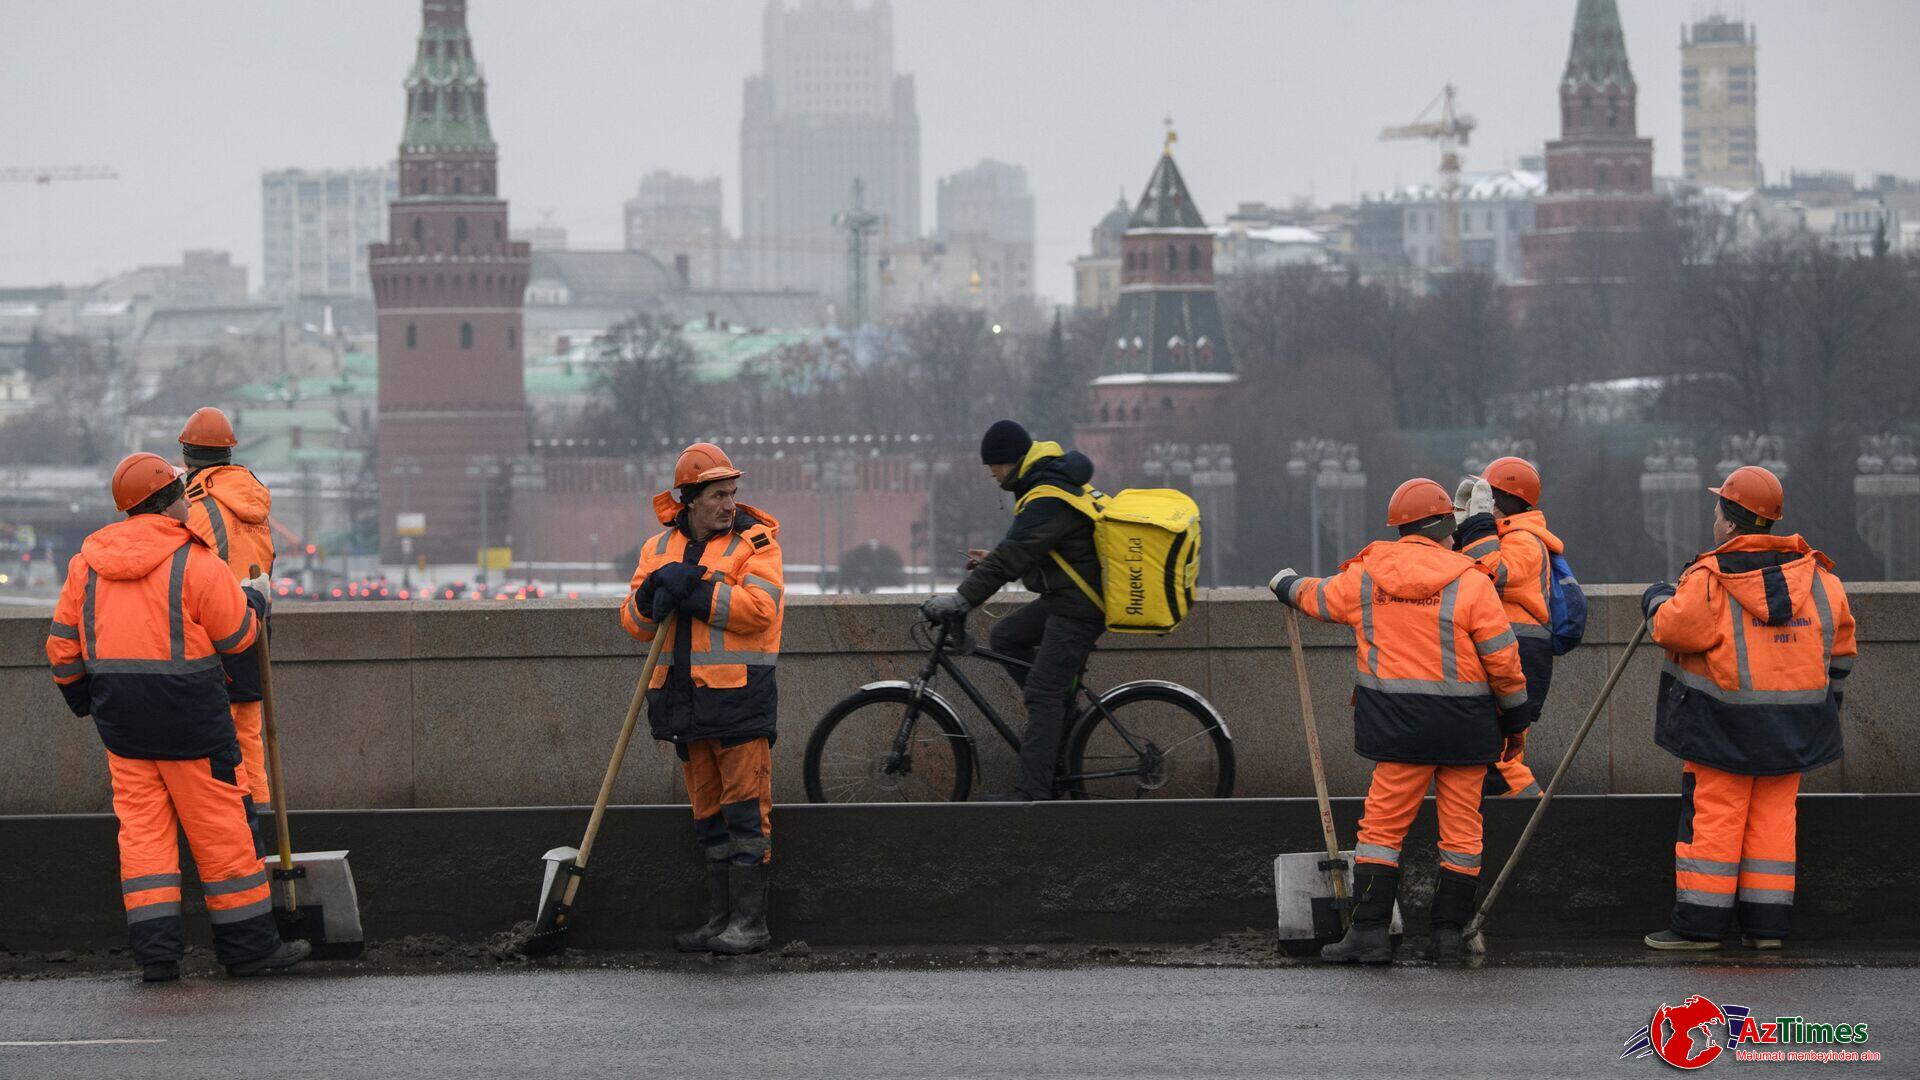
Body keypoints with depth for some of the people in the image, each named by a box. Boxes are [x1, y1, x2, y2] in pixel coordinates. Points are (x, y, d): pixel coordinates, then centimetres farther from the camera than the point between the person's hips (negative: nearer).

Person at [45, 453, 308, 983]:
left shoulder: (87, 562, 6)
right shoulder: (194, 560, -11)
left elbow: (63, 642, 11)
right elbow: (236, 634, -6)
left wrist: (79, 693, 26)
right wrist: (255, 605, 15)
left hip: (121, 719, 5)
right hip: (187, 711, -5)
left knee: (141, 825, 7)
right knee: (220, 826, 3)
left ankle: (154, 949, 1)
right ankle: (248, 943, 8)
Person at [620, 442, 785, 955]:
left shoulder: (754, 542, -2)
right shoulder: (659, 548, 14)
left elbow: (758, 607, -16)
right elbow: (634, 621, 10)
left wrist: (692, 591, -16)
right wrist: (653, 593, -12)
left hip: (739, 696, -6)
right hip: (683, 696, 6)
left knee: (745, 810, -7)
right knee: (708, 815, 11)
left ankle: (749, 922, -5)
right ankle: (719, 919, 16)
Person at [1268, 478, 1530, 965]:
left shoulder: (1366, 576, 3)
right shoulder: (1470, 582, -6)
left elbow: (1319, 597, 23)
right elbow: (1502, 659, -5)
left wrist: (1287, 585, 46)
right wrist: (1514, 720, 7)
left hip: (1399, 722, 1)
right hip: (1463, 723, -1)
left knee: (1383, 824, 5)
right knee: (1461, 828, 7)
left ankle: (1370, 930, 0)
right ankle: (1448, 933, 8)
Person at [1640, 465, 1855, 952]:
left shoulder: (1710, 578, -13)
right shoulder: (1818, 578, 6)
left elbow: (1674, 628, -16)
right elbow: (1840, 647, 12)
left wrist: (1658, 600, 6)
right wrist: (1827, 705, 23)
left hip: (1722, 725, -5)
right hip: (1791, 727, 5)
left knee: (1713, 816, 0)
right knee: (1773, 817, 10)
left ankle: (1699, 923, 0)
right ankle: (1767, 924, 9)